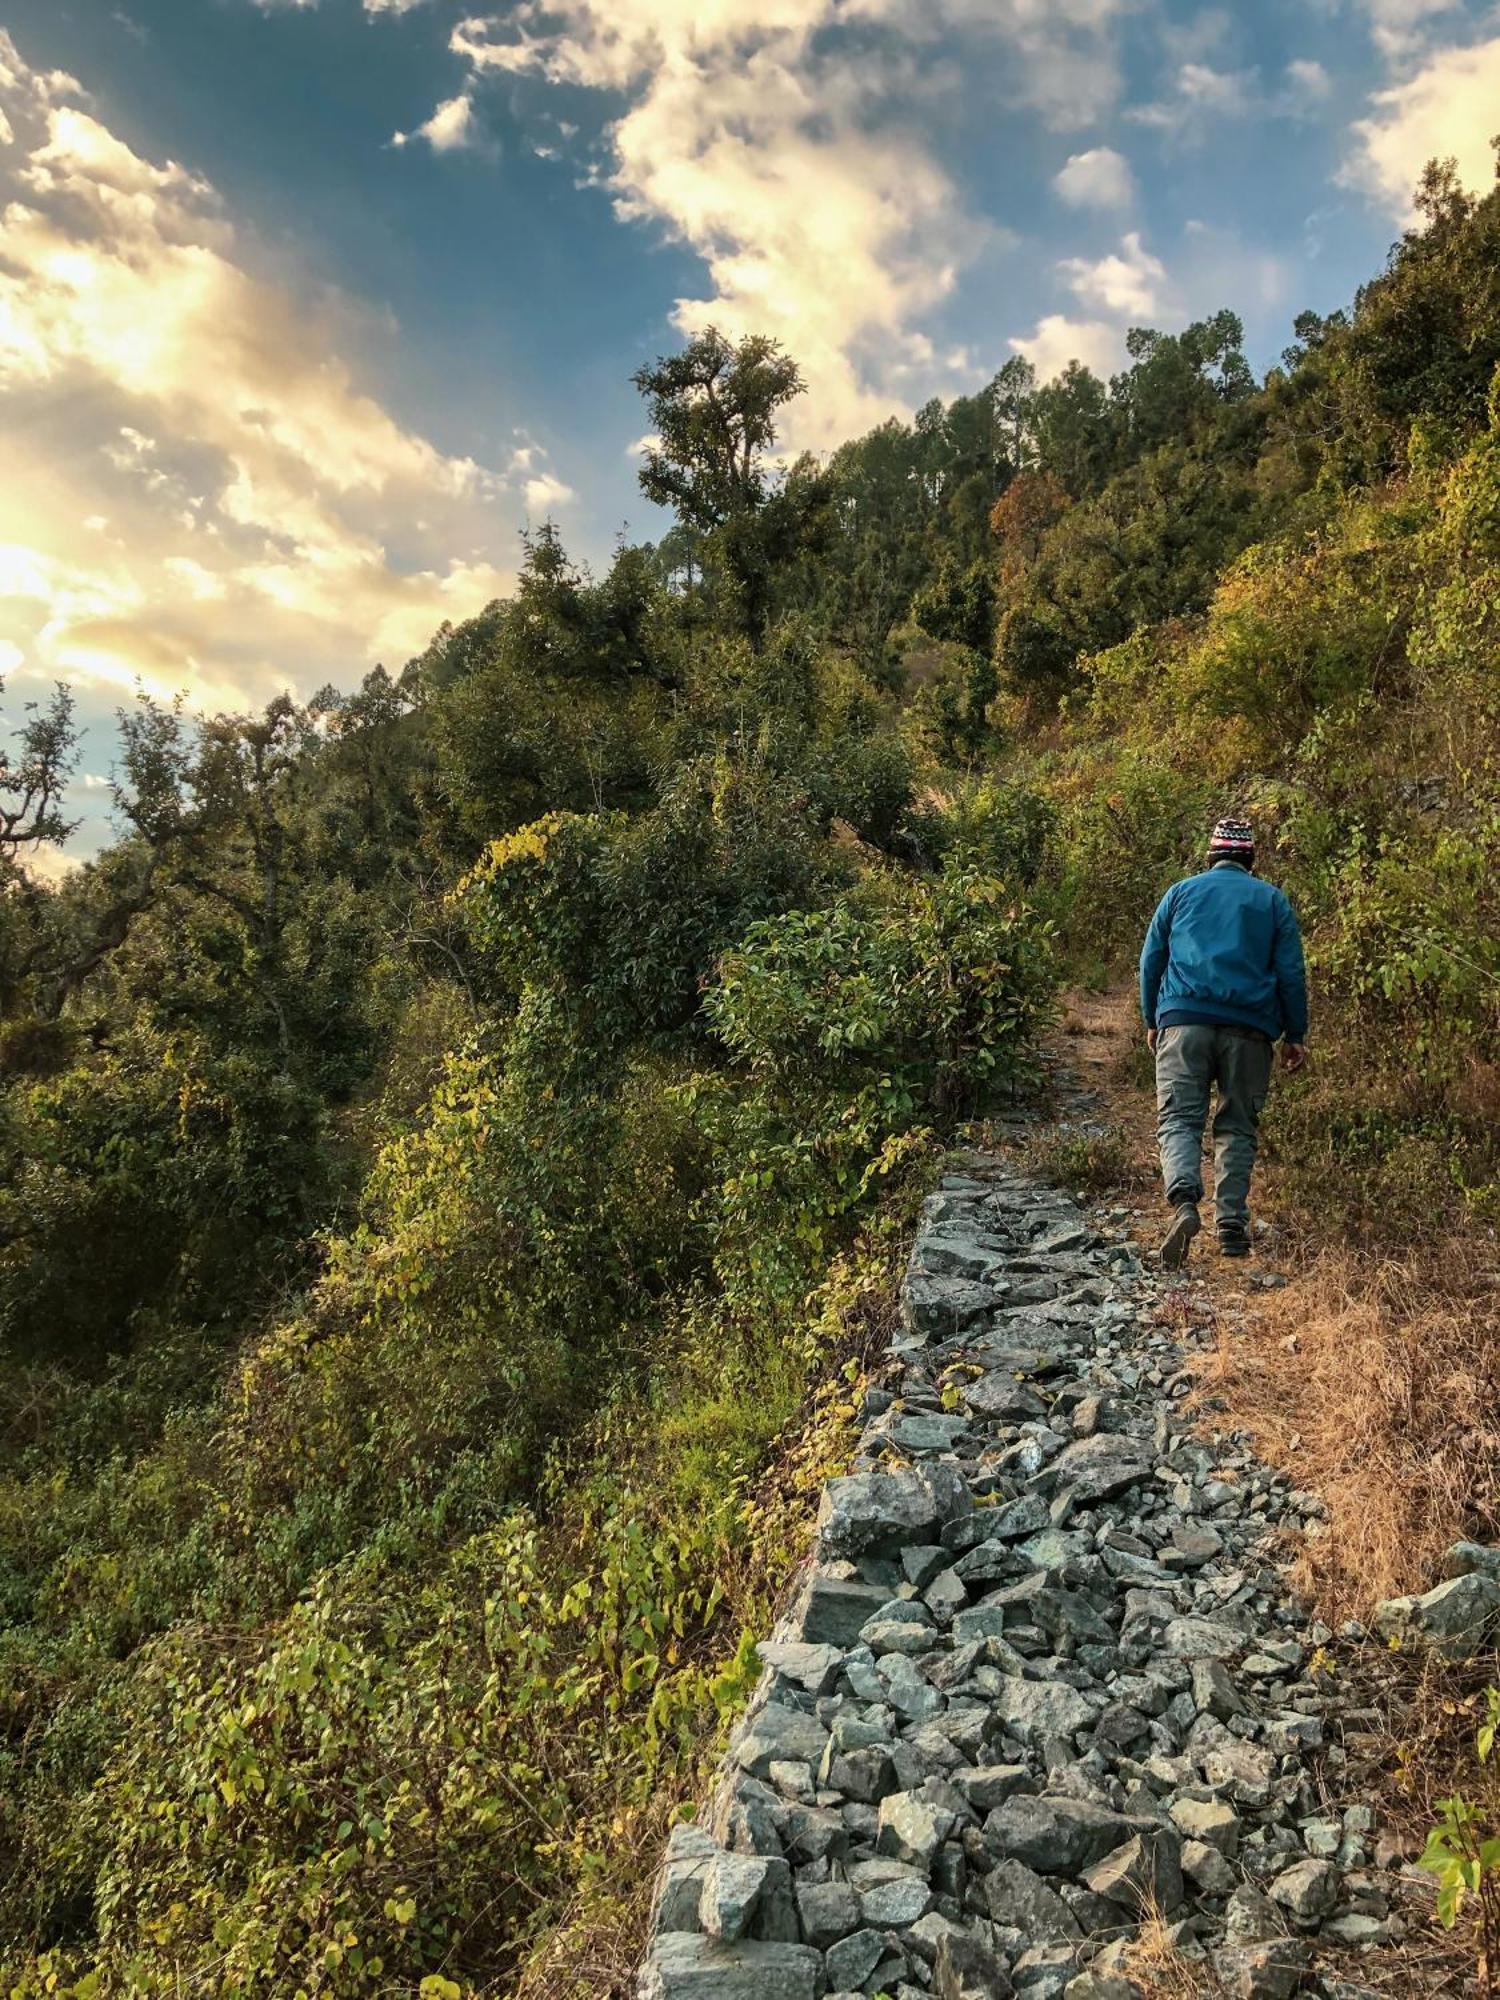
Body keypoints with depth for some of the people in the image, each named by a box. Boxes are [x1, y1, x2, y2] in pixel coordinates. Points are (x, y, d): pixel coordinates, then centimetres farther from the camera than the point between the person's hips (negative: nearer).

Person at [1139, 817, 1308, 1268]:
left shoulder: (1181, 892, 15)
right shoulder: (1272, 900, 14)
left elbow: (1150, 960, 13)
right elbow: (1291, 972, 9)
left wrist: (1152, 1022, 21)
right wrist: (1296, 1035, 13)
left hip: (1183, 1020, -1)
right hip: (1250, 1028, 1)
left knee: (1179, 1118, -6)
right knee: (1238, 1126, 9)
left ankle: (1184, 1201, -30)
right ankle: (1231, 1226, 5)